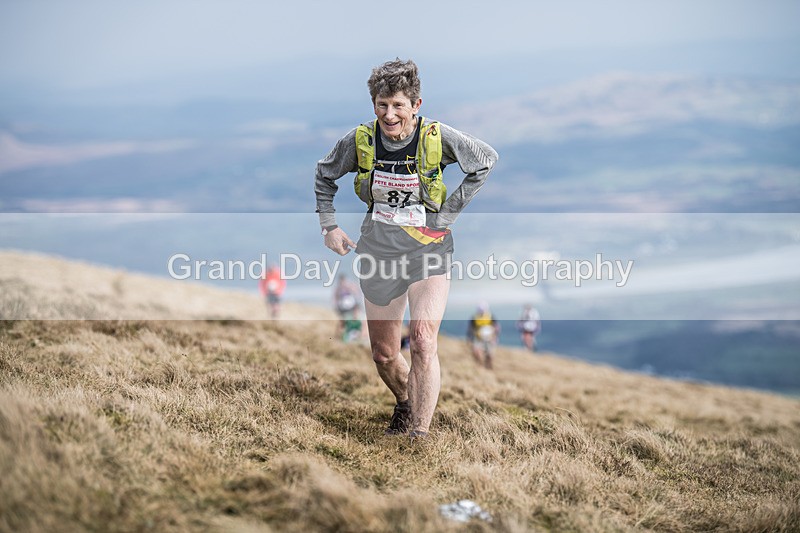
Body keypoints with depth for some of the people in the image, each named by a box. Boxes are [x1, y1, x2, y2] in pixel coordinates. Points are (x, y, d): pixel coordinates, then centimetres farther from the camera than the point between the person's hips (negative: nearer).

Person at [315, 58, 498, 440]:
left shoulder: (437, 137, -12)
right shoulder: (360, 140, -6)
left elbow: (486, 160, 2)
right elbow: (325, 174, 14)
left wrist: (449, 213, 0)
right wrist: (329, 226, 9)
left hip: (427, 248, -3)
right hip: (378, 248, 3)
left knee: (423, 341, -22)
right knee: (383, 354, 12)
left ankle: (420, 434, -17)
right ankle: (404, 405, 43)